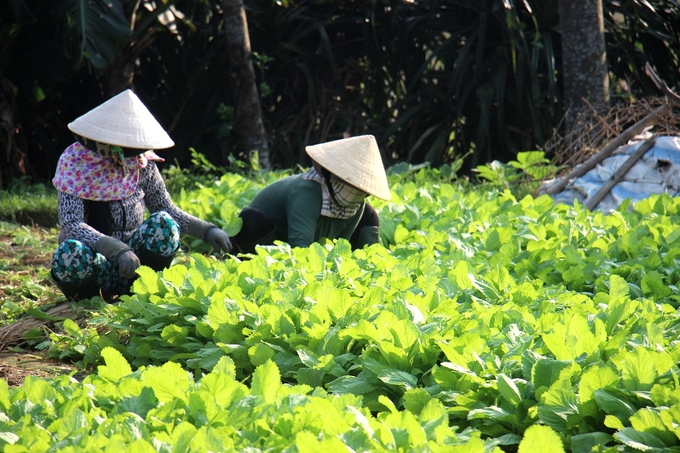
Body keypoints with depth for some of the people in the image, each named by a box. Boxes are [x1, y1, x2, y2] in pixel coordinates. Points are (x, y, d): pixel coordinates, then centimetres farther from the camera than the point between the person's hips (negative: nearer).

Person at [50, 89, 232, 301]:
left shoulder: (142, 163, -1)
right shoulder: (75, 162, -15)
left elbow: (167, 209, 9)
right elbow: (72, 225, -25)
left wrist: (206, 230, -8)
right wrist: (119, 250, -39)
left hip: (131, 260, 4)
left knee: (164, 224, -23)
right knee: (70, 252, -37)